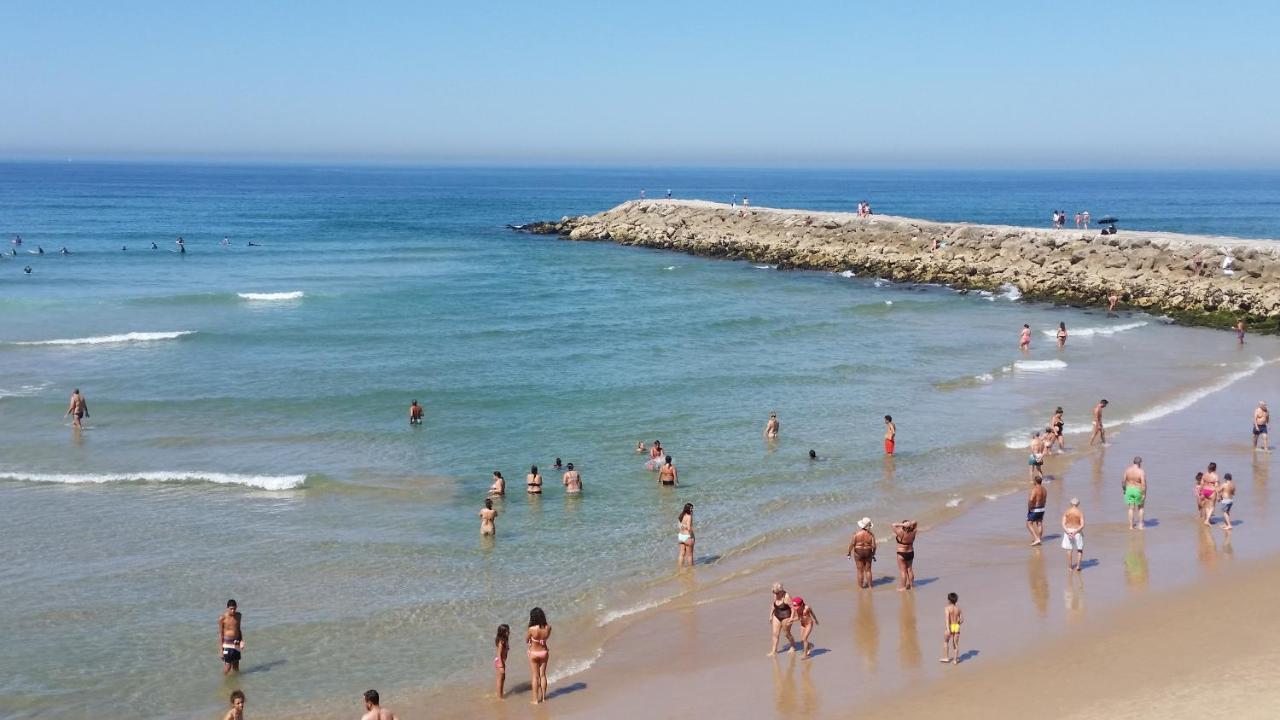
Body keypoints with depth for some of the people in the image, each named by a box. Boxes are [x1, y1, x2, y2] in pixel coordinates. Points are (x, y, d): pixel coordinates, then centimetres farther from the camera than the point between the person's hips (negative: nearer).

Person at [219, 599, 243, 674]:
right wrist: (221, 649, -9)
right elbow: (220, 633, -7)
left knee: (236, 664, 9)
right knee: (227, 665, -5)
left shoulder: (238, 616, 3)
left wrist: (241, 641, 3)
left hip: (236, 643, 4)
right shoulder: (222, 618, -11)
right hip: (227, 643, -4)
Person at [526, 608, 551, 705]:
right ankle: (543, 697, 28)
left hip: (533, 653, -3)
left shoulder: (531, 629, -26)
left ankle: (536, 699, 16)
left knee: (535, 677, 10)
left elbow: (526, 641, -9)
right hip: (544, 652, 3)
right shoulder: (548, 628, -16)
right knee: (543, 675, 19)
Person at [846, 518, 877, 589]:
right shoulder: (871, 535, -11)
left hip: (858, 553, -1)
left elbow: (852, 544, -12)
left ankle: (860, 586, 15)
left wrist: (849, 552, 3)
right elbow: (873, 546, -9)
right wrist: (873, 555, 6)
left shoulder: (856, 534, -14)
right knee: (868, 570, 13)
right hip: (868, 553, 1)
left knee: (860, 571, 8)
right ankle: (870, 586, 20)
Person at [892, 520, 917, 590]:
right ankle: (911, 585, 27)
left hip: (902, 554, -6)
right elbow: (914, 522, 4)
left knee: (903, 571, 2)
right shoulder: (912, 533, -8)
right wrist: (910, 524, -17)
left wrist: (903, 525, -24)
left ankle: (903, 587, 6)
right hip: (911, 553, 6)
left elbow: (894, 525, -17)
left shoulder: (901, 533, -23)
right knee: (910, 569, 18)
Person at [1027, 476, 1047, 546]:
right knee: (1039, 524, 17)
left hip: (1034, 509, -8)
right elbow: (1045, 500, 13)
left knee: (1029, 524, 0)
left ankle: (1036, 539, -10)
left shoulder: (1035, 489, -22)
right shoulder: (1044, 490, 5)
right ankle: (1040, 538, 27)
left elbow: (1031, 499, -34)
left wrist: (1029, 508, -20)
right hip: (1042, 509, 8)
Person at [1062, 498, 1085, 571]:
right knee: (1080, 549, 14)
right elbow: (1082, 525, -19)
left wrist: (1068, 532, -18)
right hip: (1078, 532, -2)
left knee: (1069, 549, 12)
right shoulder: (1080, 512, -11)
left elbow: (1063, 524, -11)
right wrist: (1075, 532, -18)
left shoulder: (1066, 511, -4)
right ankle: (1077, 566, 5)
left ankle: (1070, 567, 17)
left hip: (1068, 531, 2)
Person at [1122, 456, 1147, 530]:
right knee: (1141, 507, 19)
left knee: (1131, 508, 12)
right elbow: (1143, 484, -23)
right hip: (1138, 491, -3)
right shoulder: (1141, 471, -19)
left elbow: (1123, 481, -2)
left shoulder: (1127, 469, -7)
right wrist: (1144, 494, -15)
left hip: (1129, 490, 3)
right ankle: (1141, 524, 22)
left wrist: (1124, 489, 12)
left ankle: (1131, 526, 15)